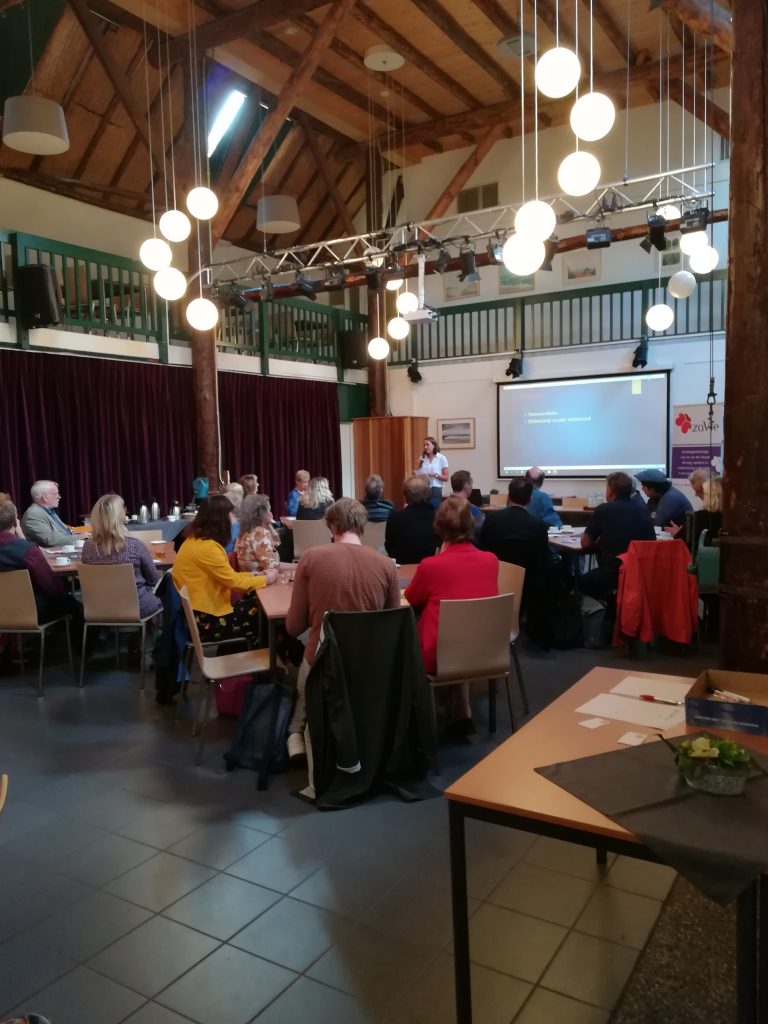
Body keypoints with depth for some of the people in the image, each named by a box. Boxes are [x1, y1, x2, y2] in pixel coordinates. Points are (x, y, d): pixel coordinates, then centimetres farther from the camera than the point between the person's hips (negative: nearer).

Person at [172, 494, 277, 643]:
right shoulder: (206, 547, -23)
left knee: (254, 600, 10)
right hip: (205, 621, -9)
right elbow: (233, 581, -16)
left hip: (201, 613, 9)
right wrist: (266, 579, -3)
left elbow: (228, 576, 13)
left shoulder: (196, 540, 7)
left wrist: (256, 575, 8)